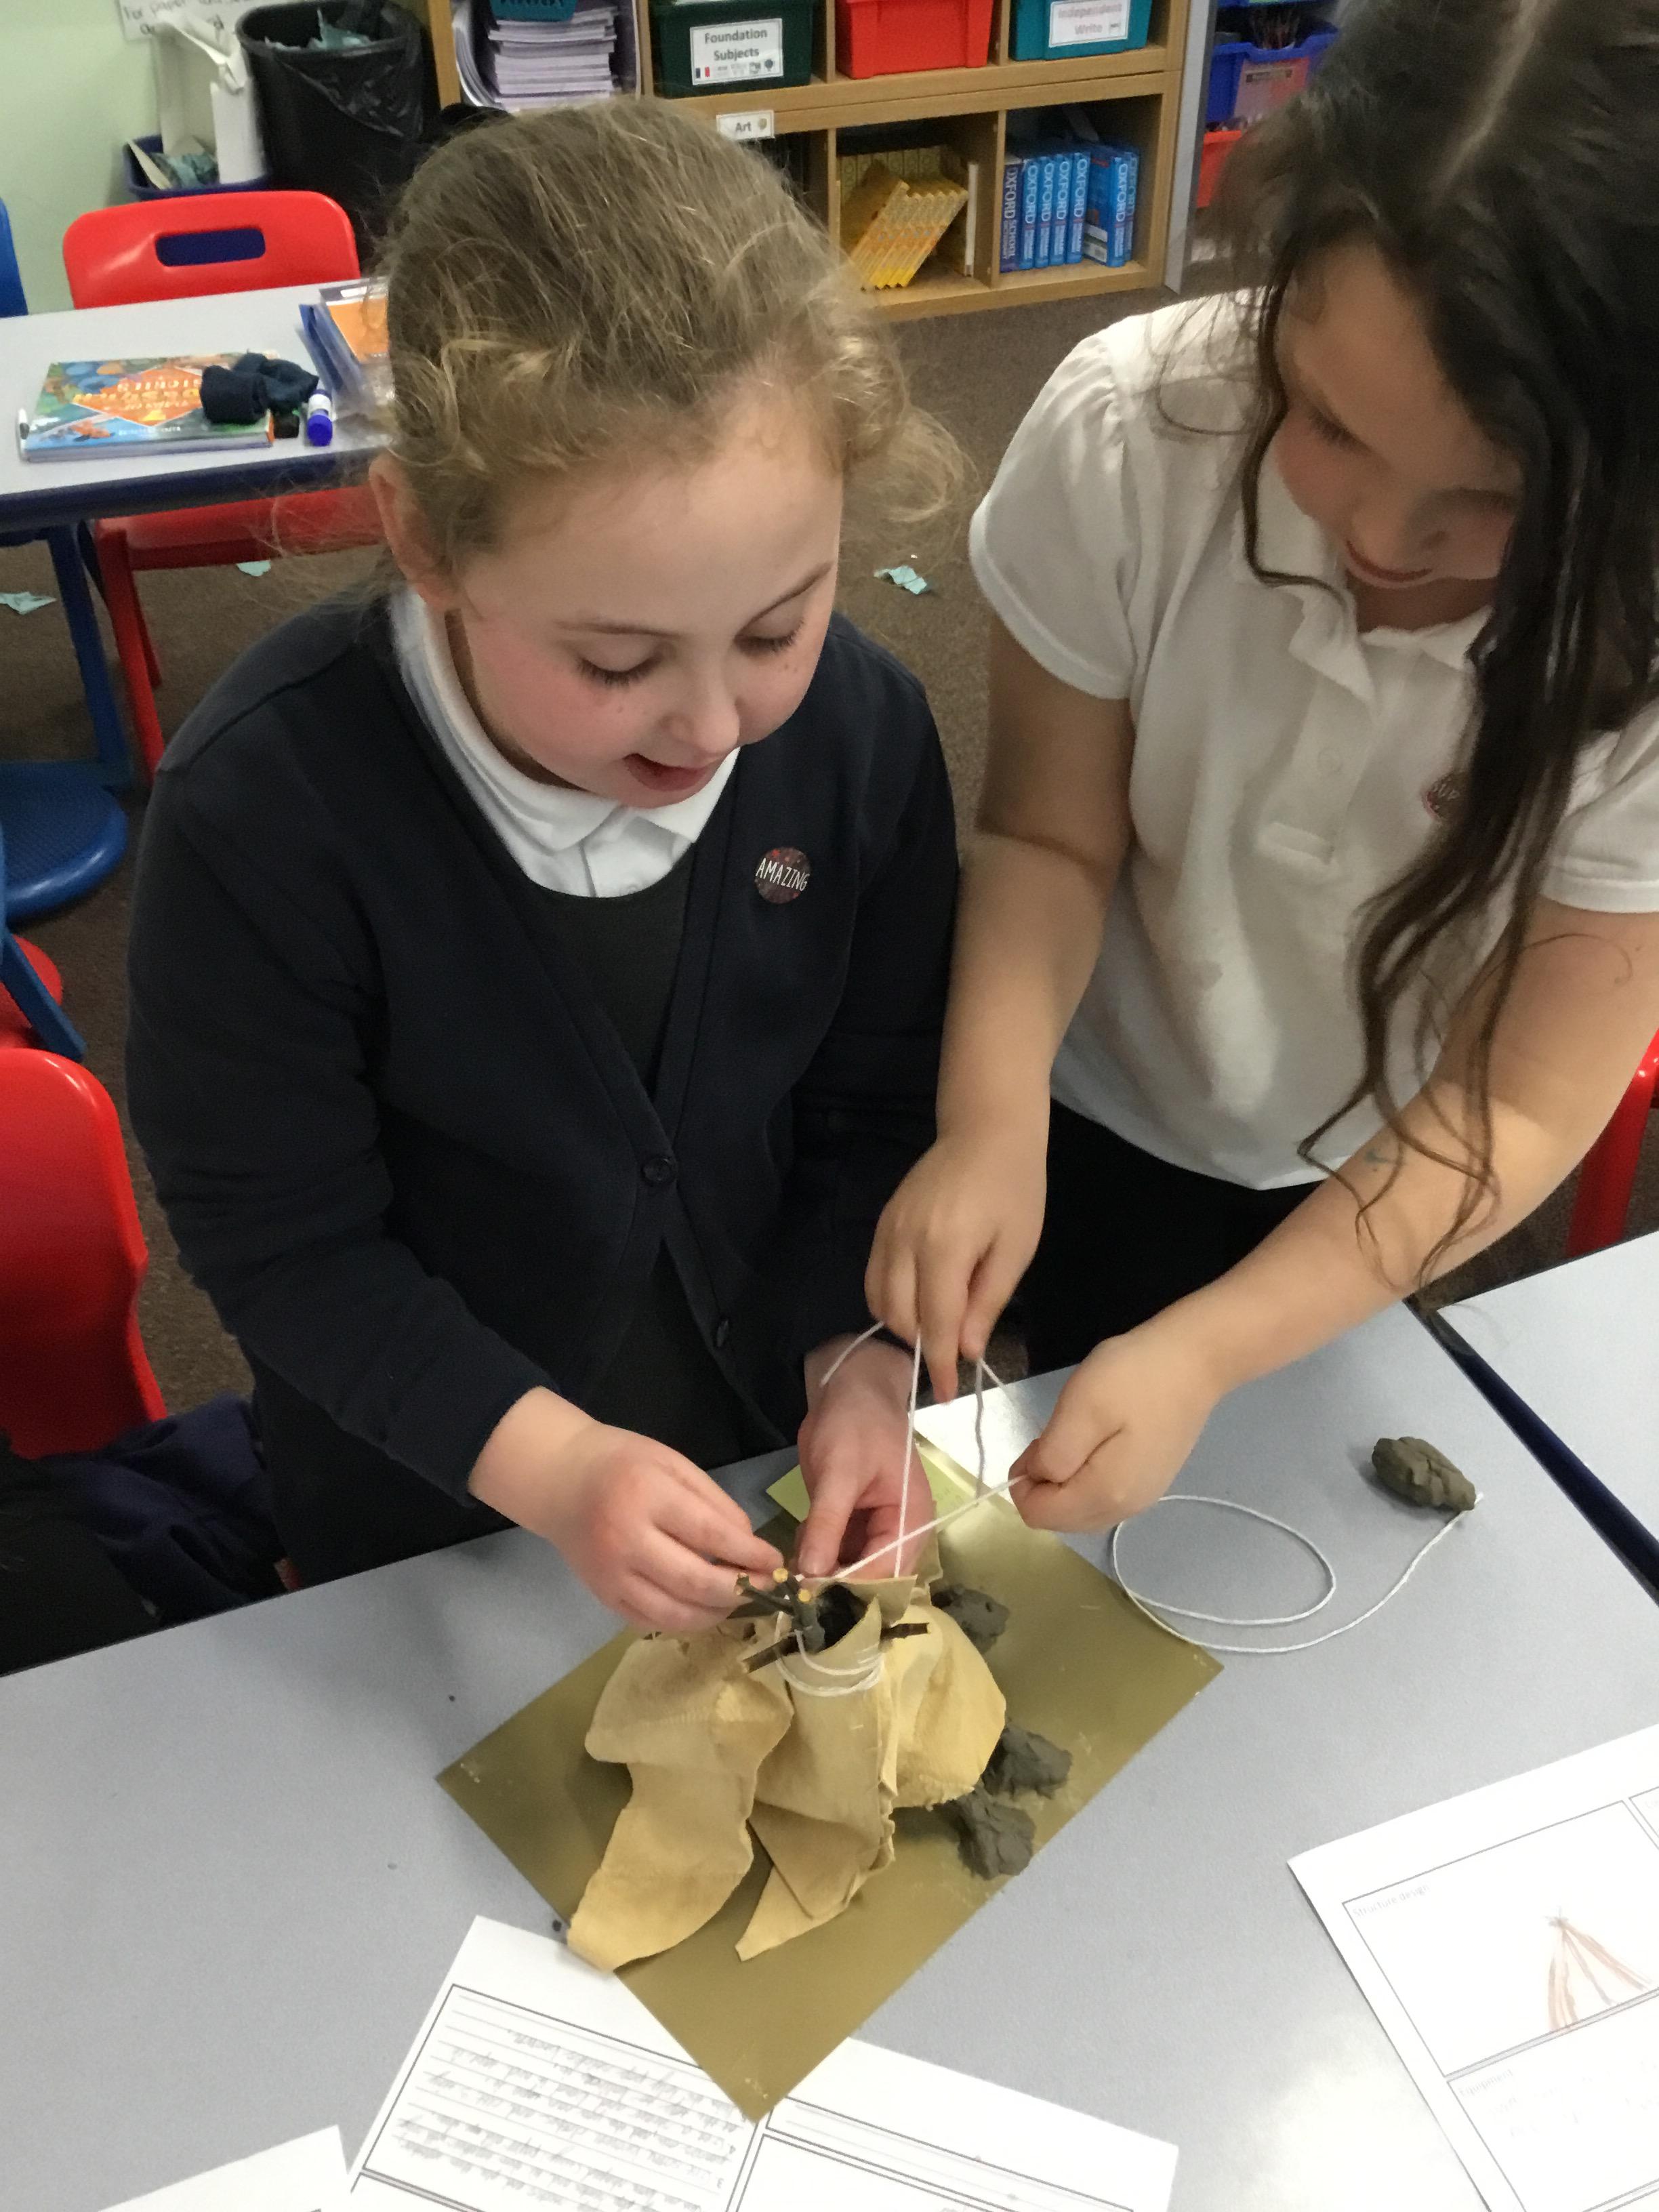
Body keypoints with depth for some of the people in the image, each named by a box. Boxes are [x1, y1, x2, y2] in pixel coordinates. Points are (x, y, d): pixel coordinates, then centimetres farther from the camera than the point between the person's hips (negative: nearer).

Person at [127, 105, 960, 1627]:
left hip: (773, 1431, 3)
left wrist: (860, 1362, -20)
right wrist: (546, 1459, -29)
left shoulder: (866, 731, -19)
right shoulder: (260, 809, -29)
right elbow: (279, 1243, -20)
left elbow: (877, 1113, -7)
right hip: (431, 1509, -2)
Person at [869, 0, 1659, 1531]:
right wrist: (991, 1118, -35)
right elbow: (1051, 835, -18)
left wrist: (1207, 1351, -35)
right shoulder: (1128, 432, -31)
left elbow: (1518, 1106, -24)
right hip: (1090, 1124, 0)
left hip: (1374, 1204, 0)